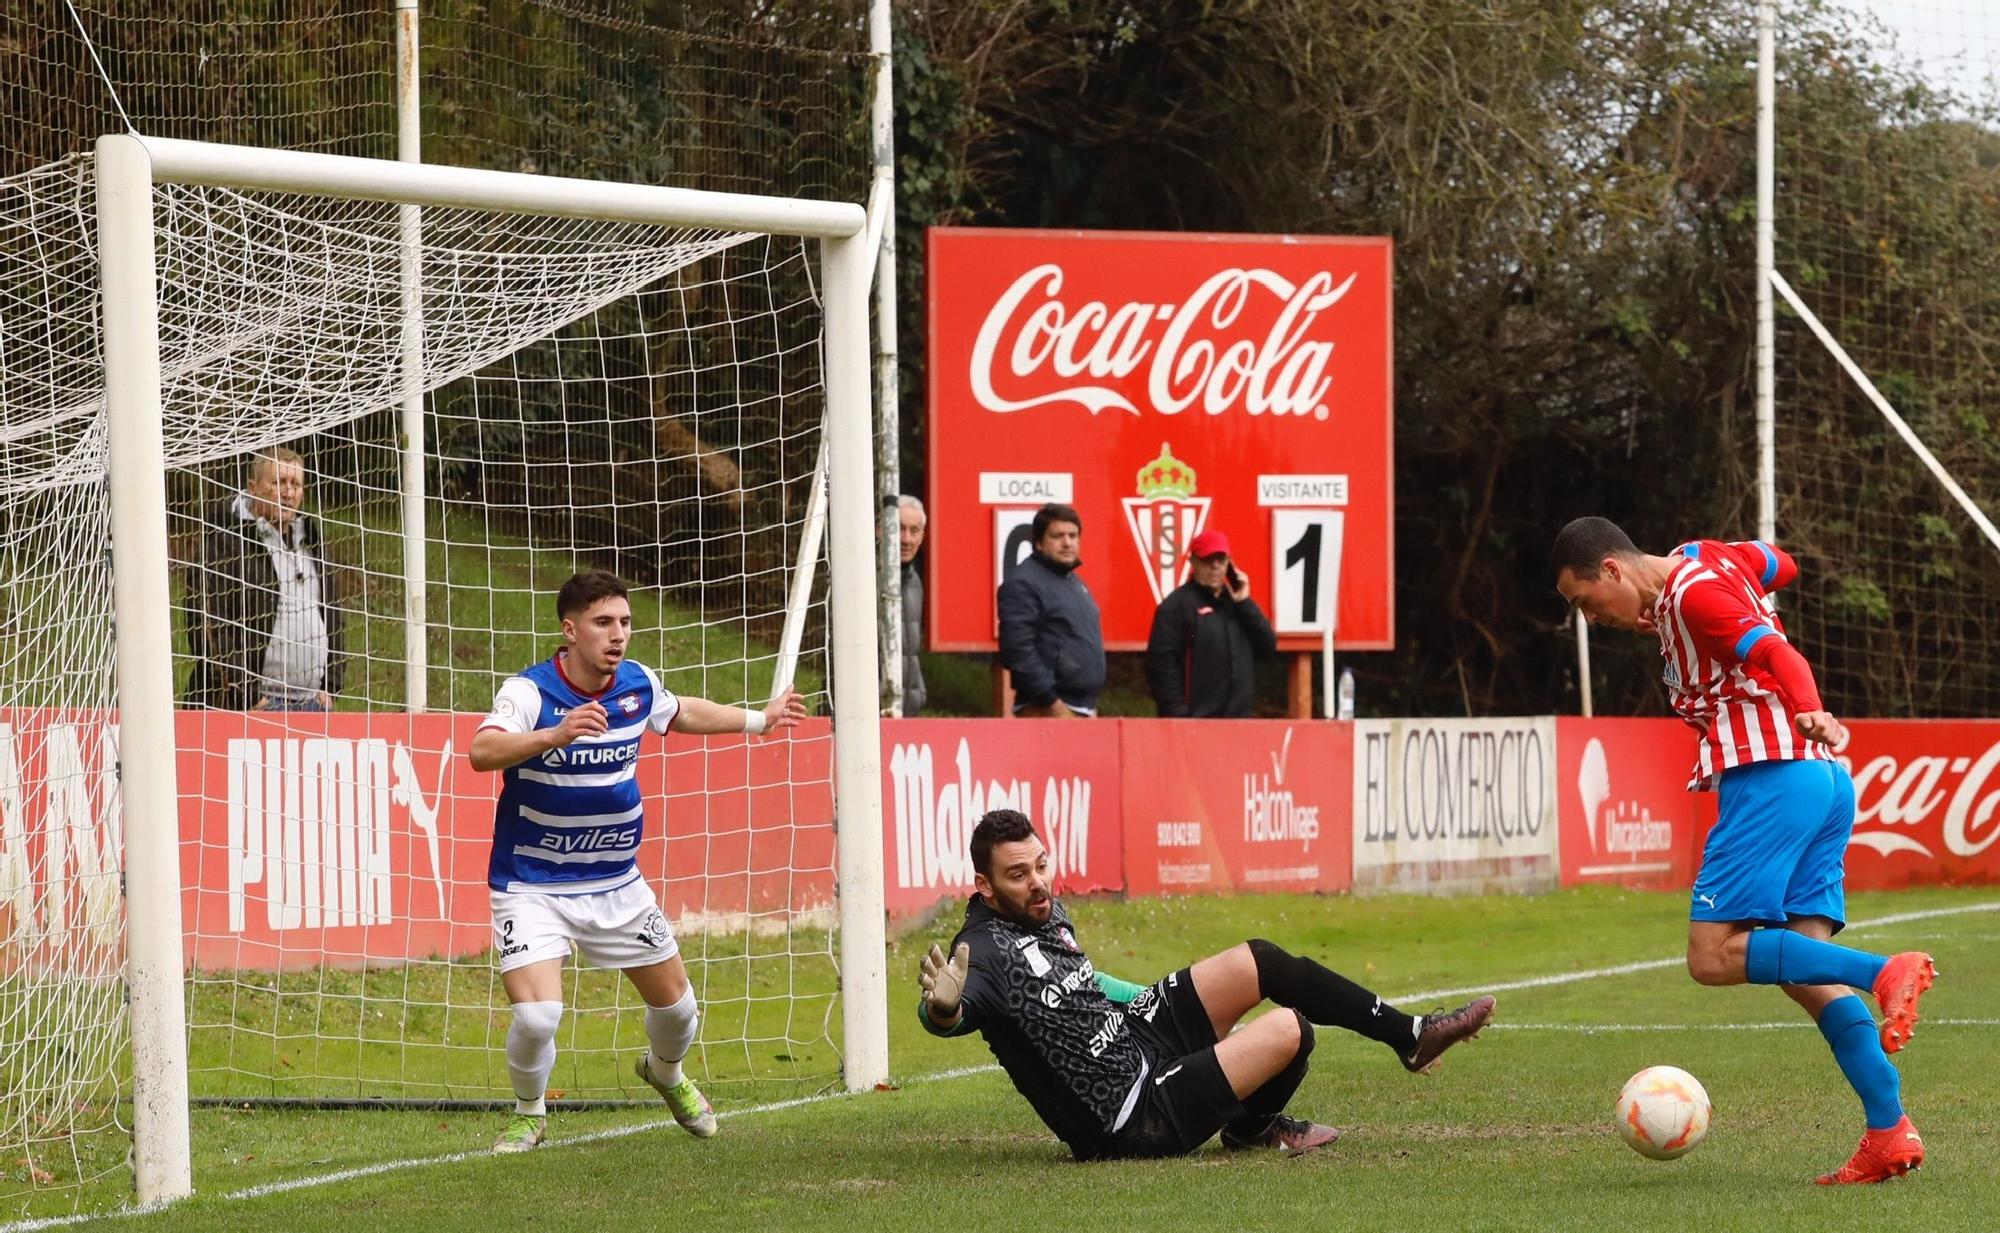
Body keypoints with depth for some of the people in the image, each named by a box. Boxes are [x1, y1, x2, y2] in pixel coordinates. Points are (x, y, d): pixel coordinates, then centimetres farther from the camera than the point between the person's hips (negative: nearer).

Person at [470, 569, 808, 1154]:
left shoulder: (639, 684, -2)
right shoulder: (528, 692, -20)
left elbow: (683, 714, 22)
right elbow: (482, 752, -38)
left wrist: (759, 719, 31)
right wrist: (554, 736, -53)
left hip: (616, 882, 5)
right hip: (532, 885, -5)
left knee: (676, 1005, 12)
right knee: (536, 1016, -20)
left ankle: (665, 1072, 49)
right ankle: (529, 1112, 11)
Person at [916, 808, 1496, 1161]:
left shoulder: (1047, 914, 5)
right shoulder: (985, 951, -24)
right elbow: (947, 1016, -44)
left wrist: (1150, 997, 35)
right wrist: (942, 1008, -68)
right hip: (1134, 1120, -9)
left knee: (1258, 962, 3)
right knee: (1289, 1030, -11)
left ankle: (1409, 1034, 22)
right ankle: (1251, 1127, 24)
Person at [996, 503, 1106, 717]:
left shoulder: (1074, 583, 20)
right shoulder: (1024, 584, -10)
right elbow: (1018, 651, -19)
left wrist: (1090, 703, 20)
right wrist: (1052, 703, -21)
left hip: (1085, 707, 9)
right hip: (1047, 711, -9)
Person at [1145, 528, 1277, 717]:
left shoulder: (1235, 601, 17)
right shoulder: (1176, 604, -3)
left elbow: (1268, 648, 9)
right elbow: (1161, 663, -10)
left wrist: (1245, 603, 1)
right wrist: (1176, 714, -17)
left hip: (1237, 717, 6)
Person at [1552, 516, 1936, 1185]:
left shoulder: (1693, 594, -10)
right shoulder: (1701, 559, 17)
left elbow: (1779, 655, -22)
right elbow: (1777, 564, 37)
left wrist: (1808, 712, -41)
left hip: (1772, 778, -10)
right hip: (1826, 781, 10)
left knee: (1714, 956, -12)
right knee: (1800, 968, 3)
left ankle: (1885, 972, -25)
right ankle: (1889, 1131, -7)